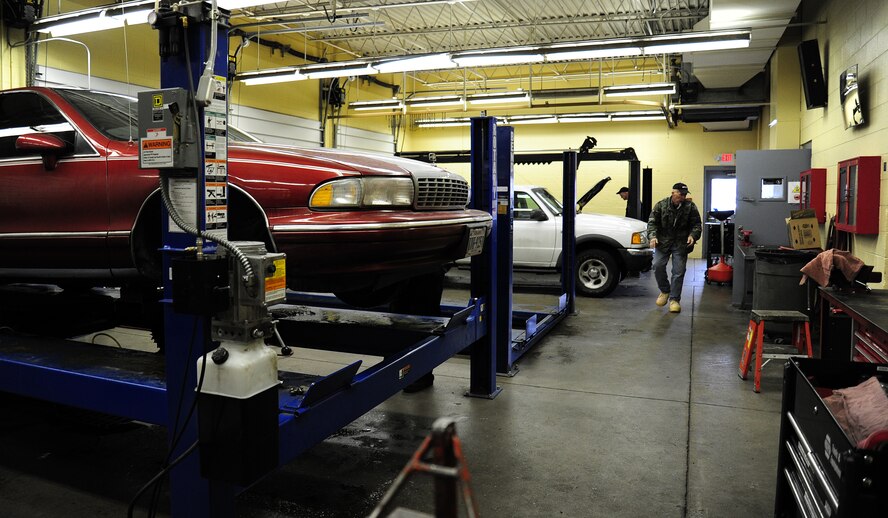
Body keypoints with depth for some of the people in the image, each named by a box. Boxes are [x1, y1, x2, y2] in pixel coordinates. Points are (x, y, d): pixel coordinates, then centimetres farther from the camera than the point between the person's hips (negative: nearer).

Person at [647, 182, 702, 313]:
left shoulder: (690, 207, -1)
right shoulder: (661, 205, -2)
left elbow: (697, 224, 2)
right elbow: (652, 222, -2)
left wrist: (693, 235, -17)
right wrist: (653, 236, -18)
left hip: (681, 244, 0)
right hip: (663, 242, 0)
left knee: (678, 271, -1)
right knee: (658, 265, -8)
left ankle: (674, 299, 9)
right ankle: (665, 290, 17)